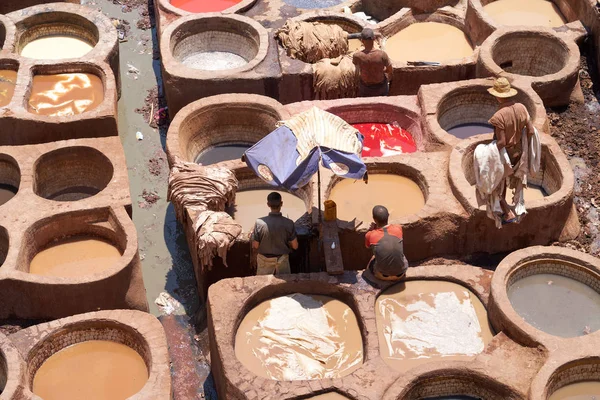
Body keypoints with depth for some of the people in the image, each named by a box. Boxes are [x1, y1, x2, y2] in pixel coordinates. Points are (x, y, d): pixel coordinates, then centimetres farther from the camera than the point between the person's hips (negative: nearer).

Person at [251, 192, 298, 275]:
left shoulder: (259, 223, -21)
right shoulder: (289, 223, -19)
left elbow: (255, 246, -12)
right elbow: (295, 246, -10)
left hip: (264, 261, 0)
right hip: (282, 261, 0)